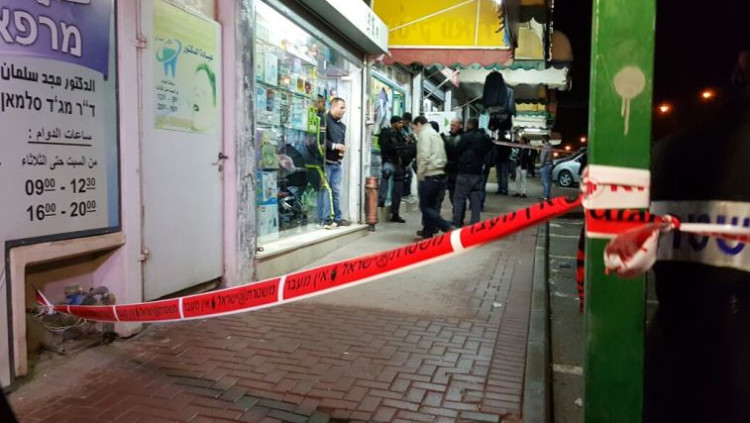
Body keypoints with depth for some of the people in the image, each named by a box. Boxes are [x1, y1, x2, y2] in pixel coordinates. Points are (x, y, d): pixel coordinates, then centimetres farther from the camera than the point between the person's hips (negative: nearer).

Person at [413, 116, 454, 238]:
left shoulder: (424, 134, -6)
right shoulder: (436, 135, 22)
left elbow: (424, 156, -18)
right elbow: (443, 158, 20)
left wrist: (420, 176, -12)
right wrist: (439, 169, 16)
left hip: (429, 176, -9)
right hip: (439, 175, 9)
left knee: (425, 206, -3)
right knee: (430, 205, 14)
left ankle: (448, 227, -12)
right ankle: (427, 234, 17)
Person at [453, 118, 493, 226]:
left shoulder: (467, 136, -11)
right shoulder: (485, 138, 10)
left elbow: (457, 151, -8)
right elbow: (489, 150, 14)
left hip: (465, 172, -6)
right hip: (478, 173, 6)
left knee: (459, 199, 0)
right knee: (476, 200, 8)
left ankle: (456, 223, 1)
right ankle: (475, 224, 8)